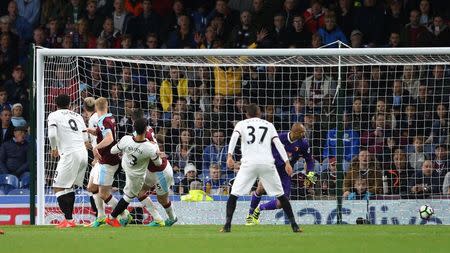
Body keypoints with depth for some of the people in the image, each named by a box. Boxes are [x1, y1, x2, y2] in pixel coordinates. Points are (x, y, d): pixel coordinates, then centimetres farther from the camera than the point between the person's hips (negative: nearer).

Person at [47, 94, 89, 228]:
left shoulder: (54, 115, 3)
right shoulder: (77, 116, 20)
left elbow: (52, 135, -12)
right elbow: (85, 138, 18)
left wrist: (54, 148, 7)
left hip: (70, 154, -7)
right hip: (83, 154, 7)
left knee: (58, 187, -4)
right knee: (69, 186, 19)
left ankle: (68, 220, -15)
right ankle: (69, 219, 16)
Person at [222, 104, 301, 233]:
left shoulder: (242, 124, 15)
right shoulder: (268, 125, 19)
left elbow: (234, 137, -5)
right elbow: (278, 143, 7)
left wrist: (230, 156, -15)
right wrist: (287, 162, 1)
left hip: (249, 163, -1)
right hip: (268, 163, 2)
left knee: (234, 194, 5)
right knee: (280, 195, 11)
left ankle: (227, 225, -8)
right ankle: (294, 225, 6)